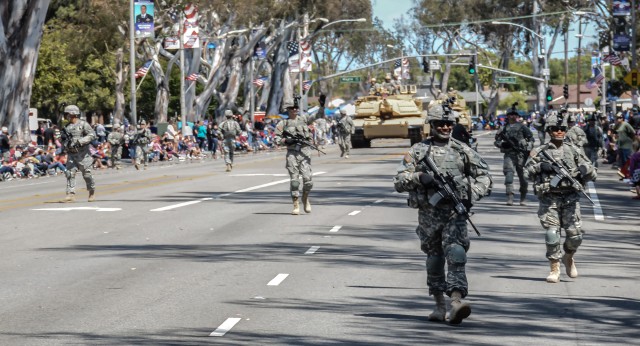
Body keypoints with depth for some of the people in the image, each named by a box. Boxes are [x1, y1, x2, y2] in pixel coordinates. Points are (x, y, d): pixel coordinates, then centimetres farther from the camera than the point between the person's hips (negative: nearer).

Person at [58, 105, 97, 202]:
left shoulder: (83, 124, -6)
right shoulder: (67, 126, 13)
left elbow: (92, 135, -14)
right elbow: (65, 139, 25)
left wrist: (80, 141, -22)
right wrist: (63, 139, 1)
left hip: (82, 154, -5)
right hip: (71, 154, 5)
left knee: (86, 174, 2)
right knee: (70, 173, -6)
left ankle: (92, 192, 20)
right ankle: (71, 194, -8)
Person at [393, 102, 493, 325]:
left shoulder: (463, 151, 8)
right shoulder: (418, 151, 5)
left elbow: (485, 176, 13)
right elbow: (399, 181, 1)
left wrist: (472, 195, -4)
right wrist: (420, 177, -17)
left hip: (455, 212, -1)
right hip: (429, 212, 1)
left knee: (456, 253, -18)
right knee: (434, 257, 10)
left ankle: (456, 300, -30)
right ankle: (439, 304, 22)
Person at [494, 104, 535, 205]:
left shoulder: (521, 127, 7)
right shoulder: (504, 128, 11)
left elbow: (531, 137, 9)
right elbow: (496, 141, 13)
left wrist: (528, 148, -5)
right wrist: (502, 144, -7)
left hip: (521, 153, 0)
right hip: (509, 154, 0)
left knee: (522, 175, 6)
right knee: (509, 172, -16)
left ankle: (523, 198, 21)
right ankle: (510, 197, -21)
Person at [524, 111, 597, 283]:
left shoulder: (573, 150, 9)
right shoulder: (540, 152, 7)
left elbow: (592, 174, 8)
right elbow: (527, 173, 3)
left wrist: (586, 170, -16)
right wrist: (540, 166, -14)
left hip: (570, 198, 1)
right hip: (549, 199, -1)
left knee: (575, 235, -3)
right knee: (552, 234, -9)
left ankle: (568, 257, 27)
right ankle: (554, 269, 4)